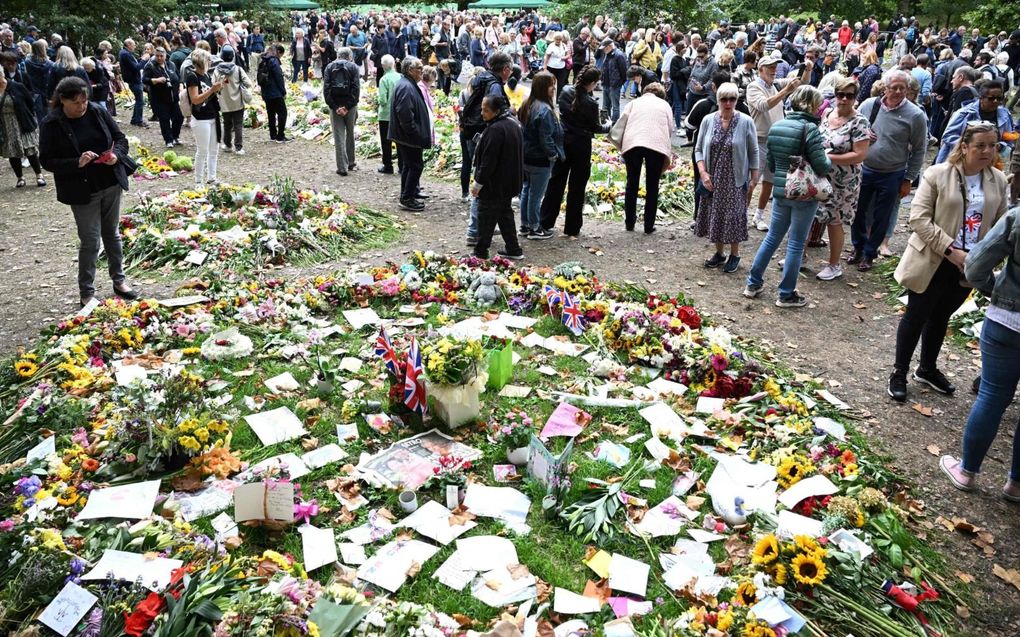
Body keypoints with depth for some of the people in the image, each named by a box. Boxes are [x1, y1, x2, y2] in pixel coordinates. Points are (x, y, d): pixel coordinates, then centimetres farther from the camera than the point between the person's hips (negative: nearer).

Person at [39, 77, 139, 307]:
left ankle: (119, 280, 30)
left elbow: (120, 138, 6)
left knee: (112, 234, 16)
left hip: (111, 184, 4)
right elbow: (47, 160, -10)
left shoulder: (98, 113, -1)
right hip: (82, 191, -4)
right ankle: (86, 293, 12)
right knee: (90, 241, -1)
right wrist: (77, 163, -26)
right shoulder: (51, 124, -11)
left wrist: (116, 154, -16)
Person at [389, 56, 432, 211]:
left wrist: (419, 133, 20)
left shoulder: (409, 85, 14)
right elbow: (405, 115, -27)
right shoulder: (406, 87, -20)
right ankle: (407, 199, 3)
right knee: (415, 165, -4)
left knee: (409, 165, 17)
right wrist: (416, 133, -22)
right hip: (409, 137, -11)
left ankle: (406, 197, 26)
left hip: (405, 135, 11)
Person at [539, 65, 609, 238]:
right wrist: (607, 127, 14)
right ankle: (572, 229, 11)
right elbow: (595, 128, -6)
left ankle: (545, 222, 18)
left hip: (563, 141, 5)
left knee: (556, 180, 14)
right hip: (581, 145, -5)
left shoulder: (565, 91, -4)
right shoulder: (590, 103, -18)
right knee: (577, 186, 5)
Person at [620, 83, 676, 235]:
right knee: (652, 186, 9)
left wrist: (622, 147, 21)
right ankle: (649, 226, 10)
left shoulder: (634, 102, 24)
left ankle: (629, 223, 20)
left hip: (632, 143, 1)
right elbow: (670, 128, 18)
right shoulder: (665, 104, 23)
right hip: (657, 144, -1)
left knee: (632, 183, 15)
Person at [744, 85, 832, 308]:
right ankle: (787, 295, 13)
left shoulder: (776, 127, 4)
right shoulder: (809, 129, -16)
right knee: (796, 243, 4)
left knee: (772, 237, 18)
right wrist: (829, 160, 4)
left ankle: (753, 283, 23)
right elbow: (821, 167, -17)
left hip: (781, 192, 6)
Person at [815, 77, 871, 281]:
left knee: (834, 222, 6)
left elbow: (859, 155, -20)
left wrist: (828, 157, -22)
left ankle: (834, 265, 23)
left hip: (841, 183, -5)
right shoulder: (826, 114, 3)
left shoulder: (859, 122, -15)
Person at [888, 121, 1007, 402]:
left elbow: (999, 224, 11)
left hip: (968, 266, 5)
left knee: (940, 317, 20)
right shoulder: (937, 174, -13)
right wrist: (951, 251, -23)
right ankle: (899, 372, 23)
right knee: (916, 318, 7)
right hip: (932, 263, -5)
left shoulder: (998, 181, 2)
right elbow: (919, 219, -18)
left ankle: (927, 369, 38)